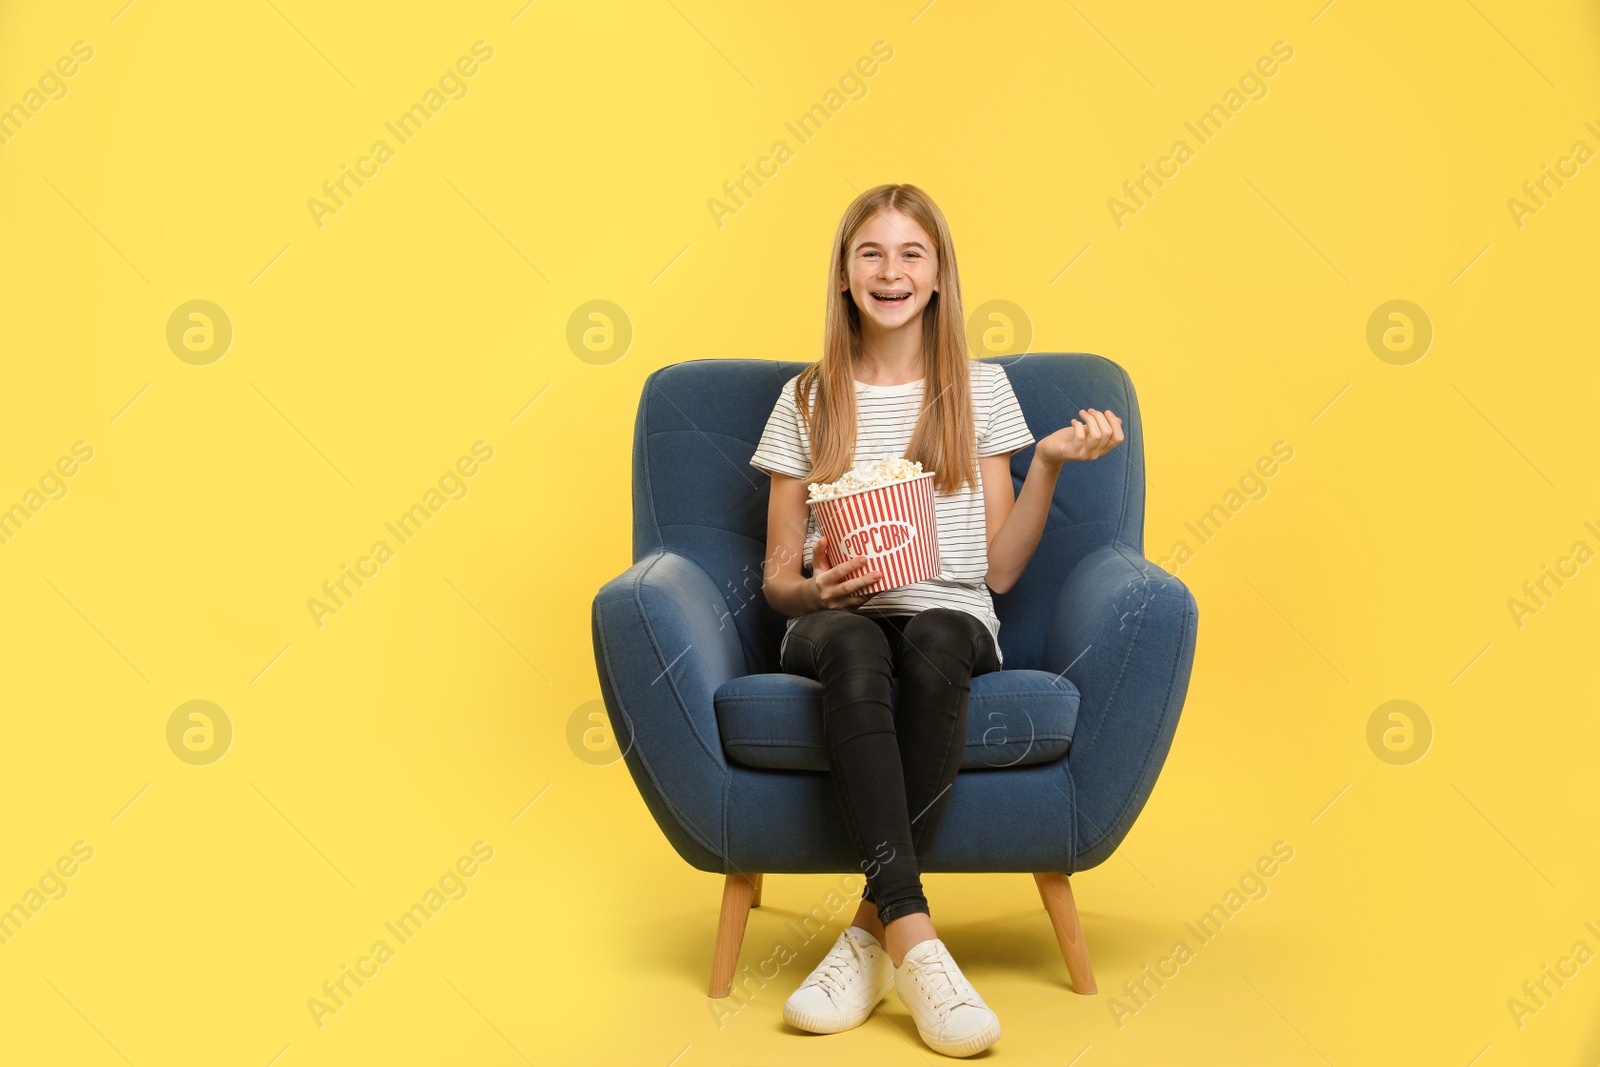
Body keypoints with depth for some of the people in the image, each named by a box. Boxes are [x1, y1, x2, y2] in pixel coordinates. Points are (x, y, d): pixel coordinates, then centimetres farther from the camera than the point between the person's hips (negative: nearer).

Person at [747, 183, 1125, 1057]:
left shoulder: (981, 389, 13)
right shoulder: (807, 401, 13)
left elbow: (1000, 569, 9)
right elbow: (778, 578, 10)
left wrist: (1048, 463, -3)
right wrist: (815, 589, -12)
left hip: (952, 617, 0)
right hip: (834, 622, 0)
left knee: (935, 641, -37)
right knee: (855, 649, -37)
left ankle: (875, 928, -31)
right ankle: (915, 938, -40)